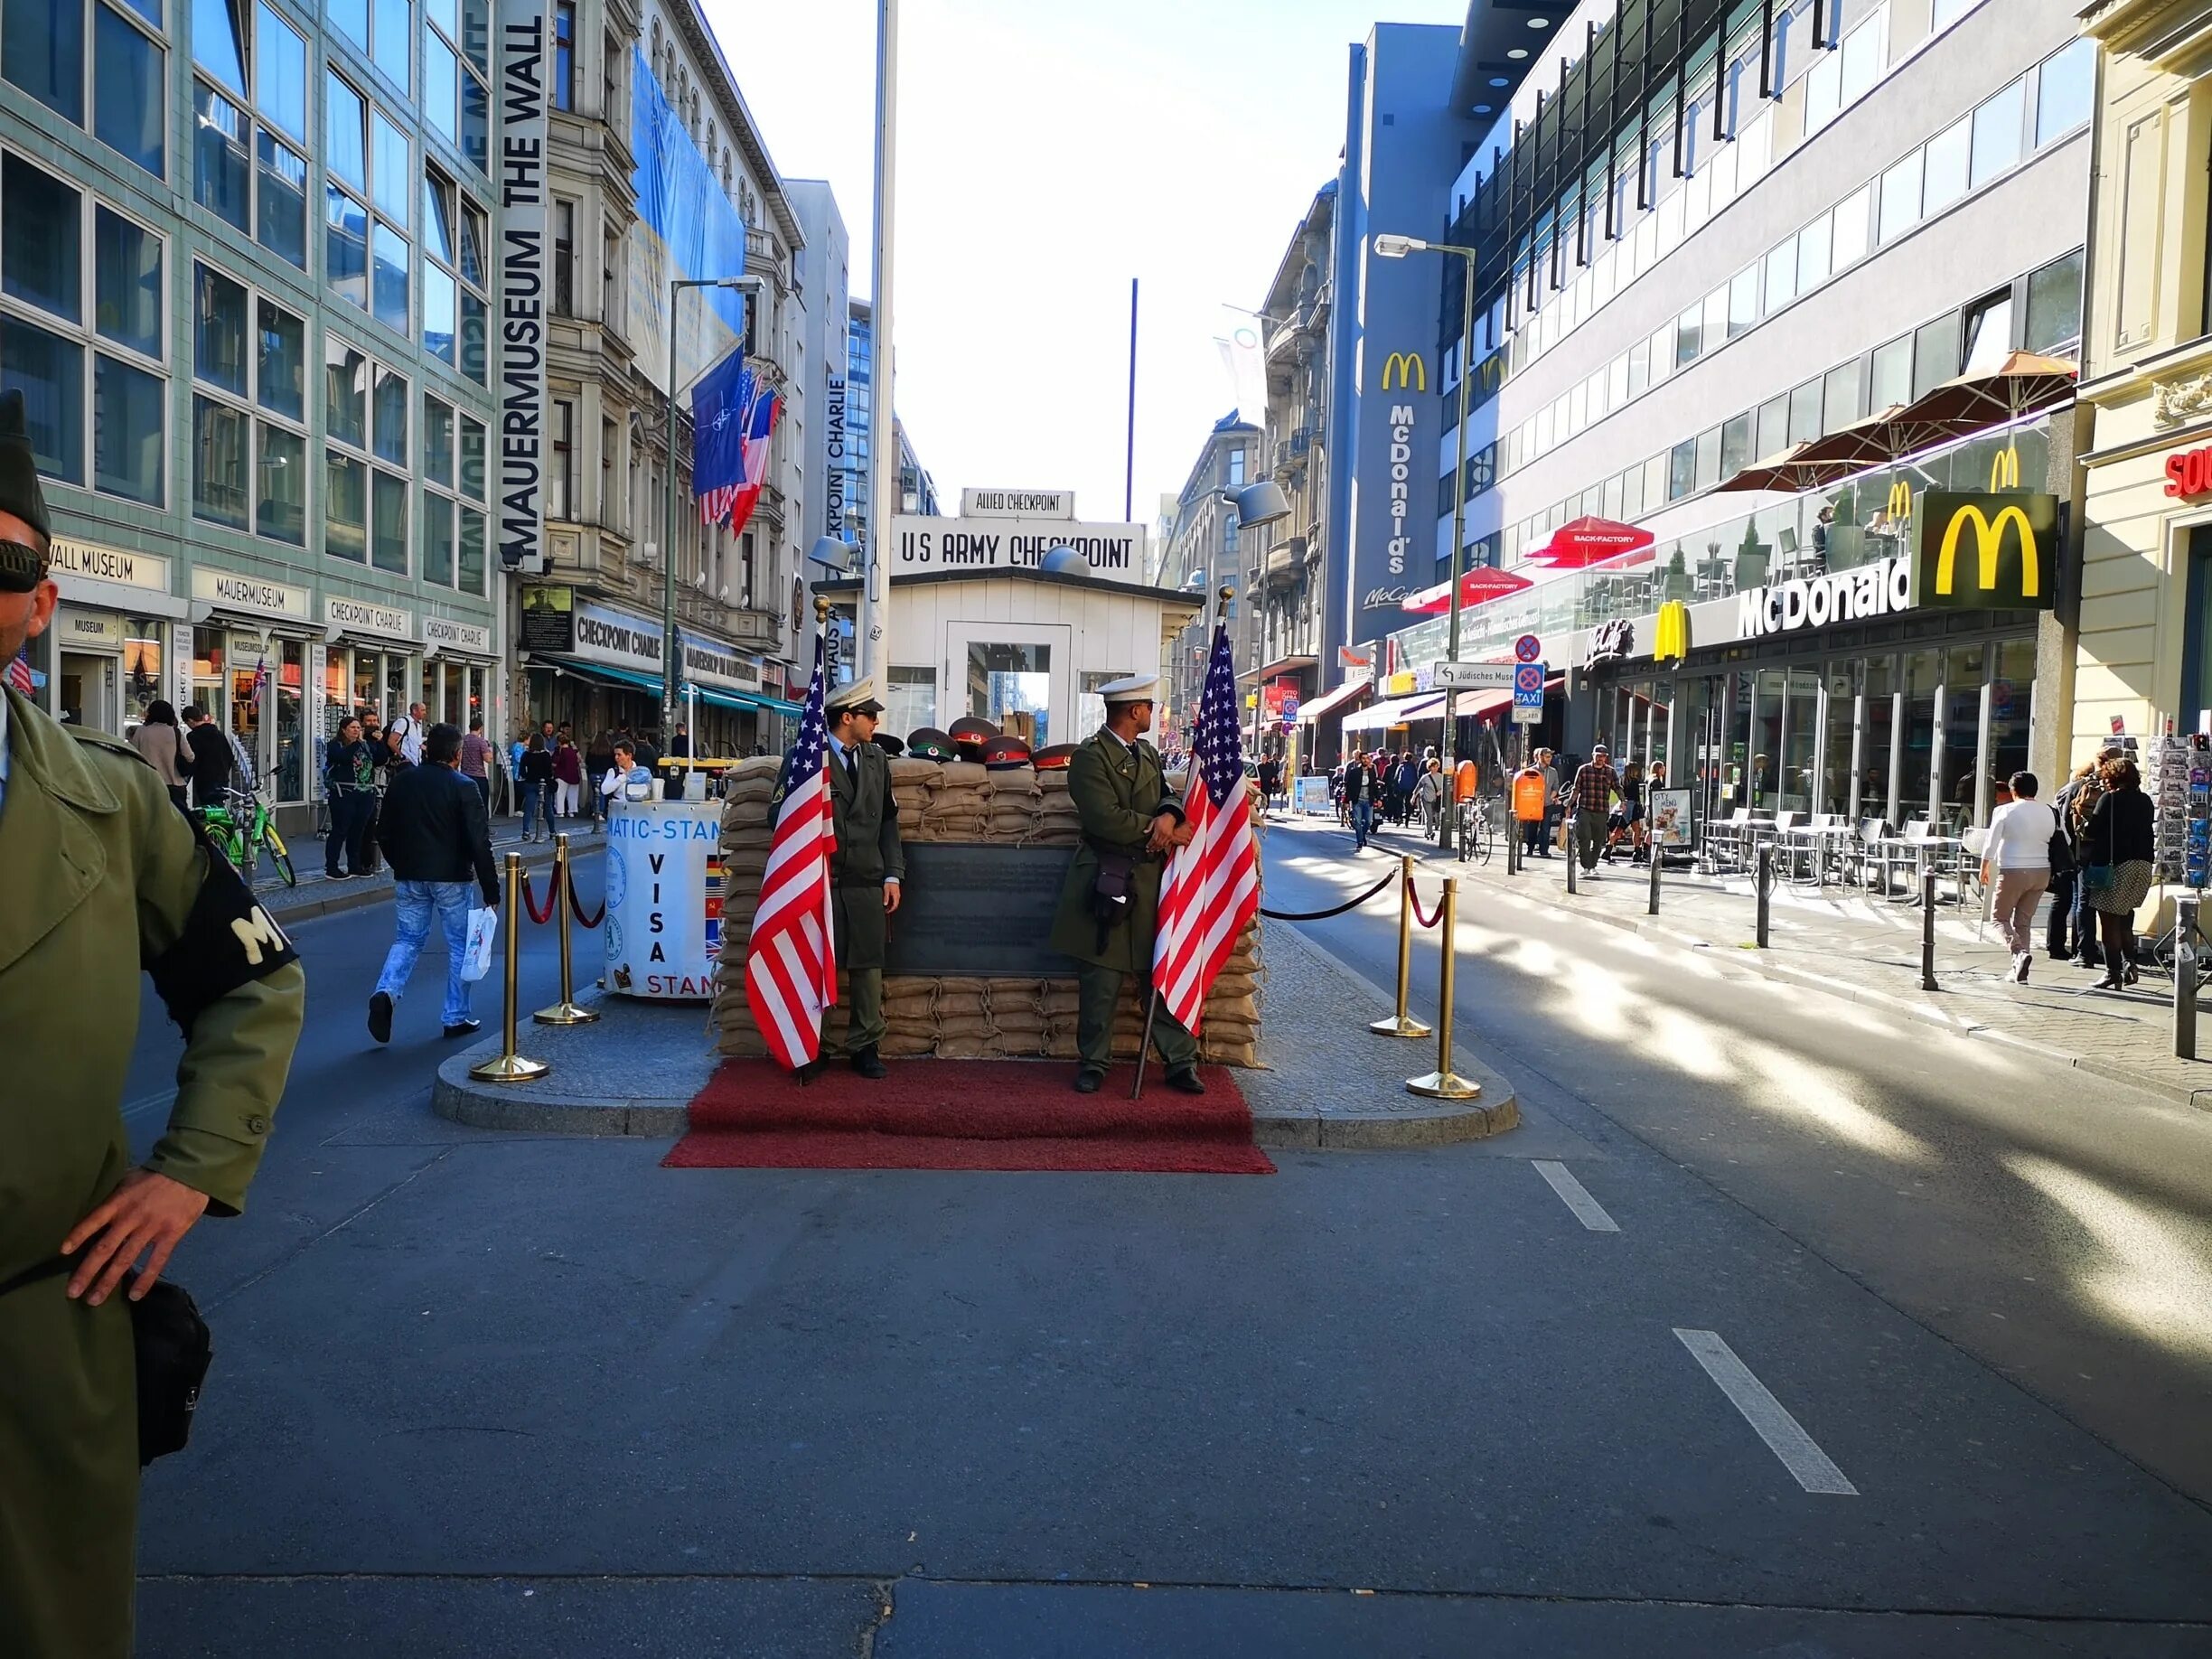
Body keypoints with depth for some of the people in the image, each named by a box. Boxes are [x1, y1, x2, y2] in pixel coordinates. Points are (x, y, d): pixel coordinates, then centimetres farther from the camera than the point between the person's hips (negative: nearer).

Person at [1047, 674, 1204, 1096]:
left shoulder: (1148, 754, 15)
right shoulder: (1089, 756, -9)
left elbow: (1168, 795, 13)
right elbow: (1106, 818, -19)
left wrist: (1168, 816, -12)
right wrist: (1164, 833, -11)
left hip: (1152, 880, 6)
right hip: (1106, 883, -6)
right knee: (1100, 982, 2)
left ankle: (1181, 1062, 12)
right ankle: (1094, 1062, 15)